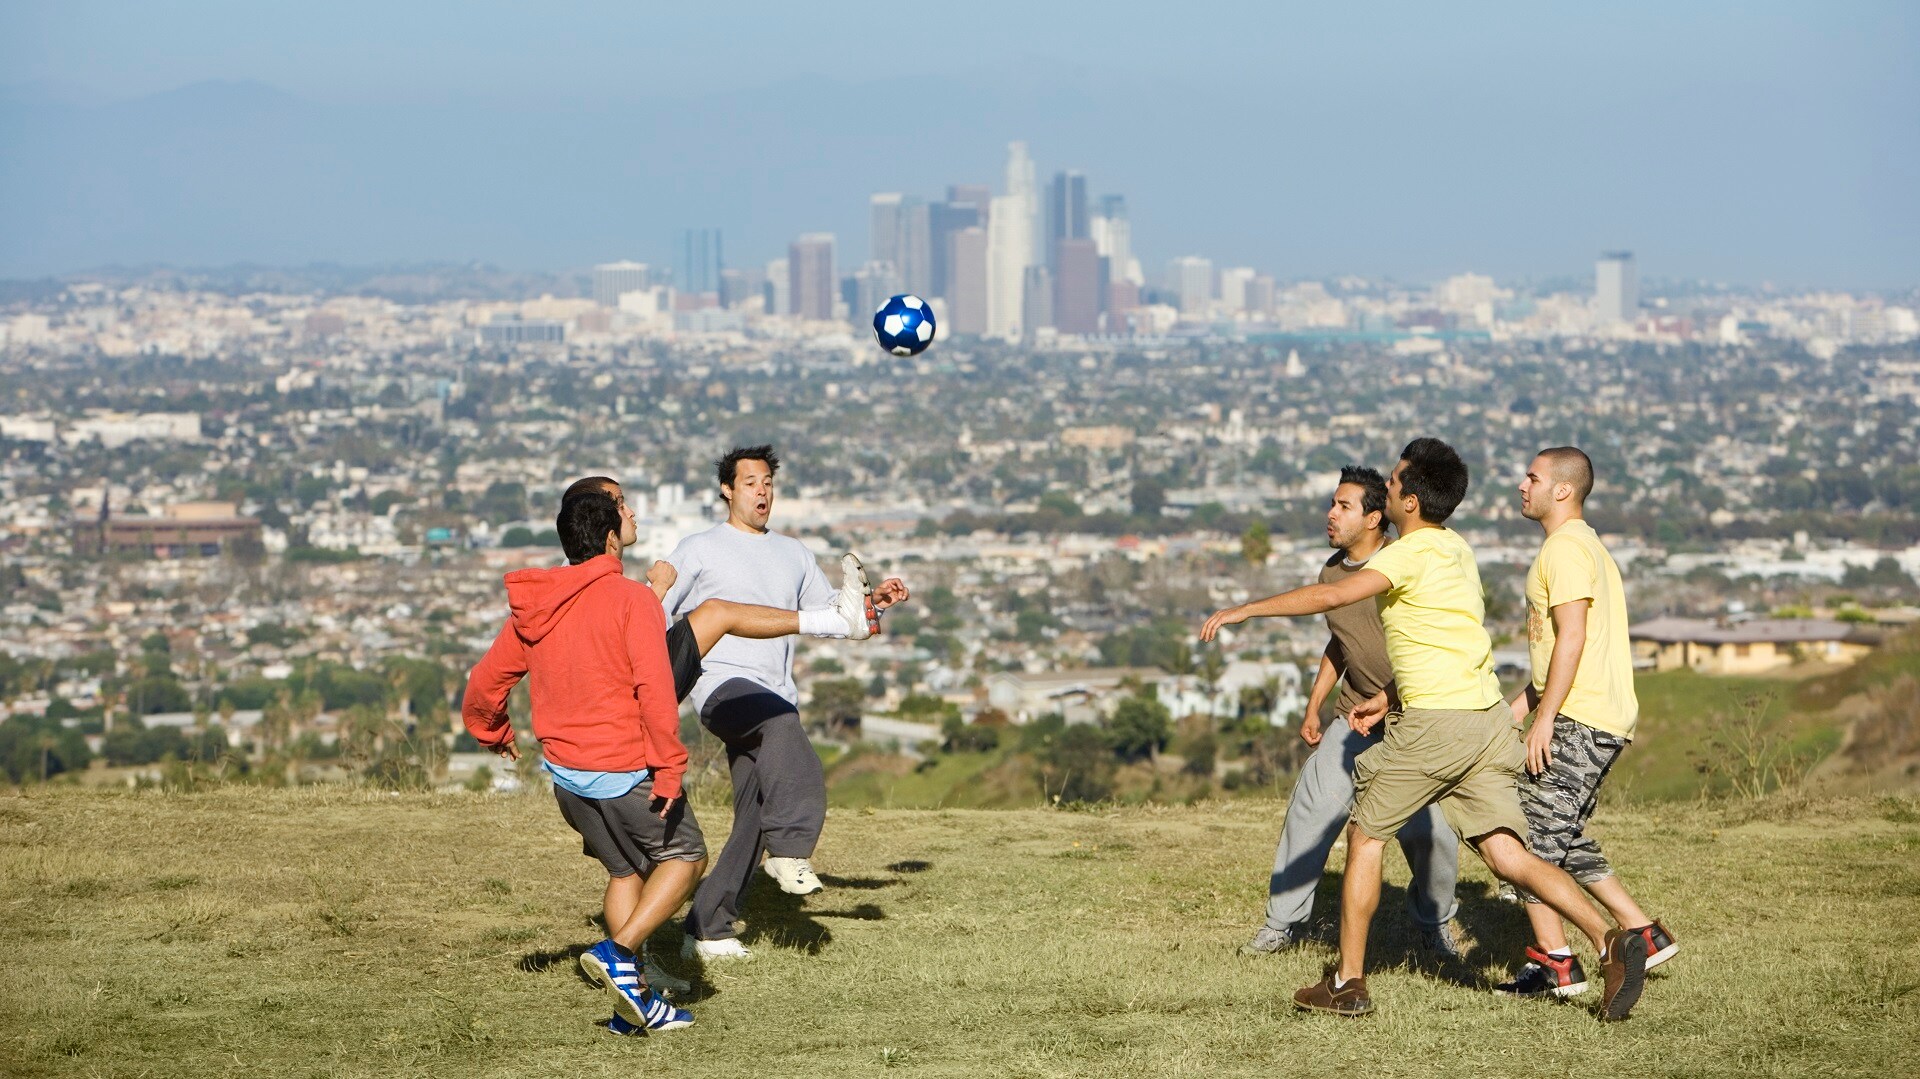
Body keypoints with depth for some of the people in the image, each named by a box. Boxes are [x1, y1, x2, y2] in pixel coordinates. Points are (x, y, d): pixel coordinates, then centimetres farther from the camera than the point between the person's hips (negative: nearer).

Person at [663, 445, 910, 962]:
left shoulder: (794, 554, 24)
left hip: (777, 701, 6)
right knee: (779, 718, -39)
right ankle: (790, 848, -48)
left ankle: (706, 928, 7)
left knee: (755, 819, -1)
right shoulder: (699, 549, 9)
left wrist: (873, 604, 8)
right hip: (723, 686, -6)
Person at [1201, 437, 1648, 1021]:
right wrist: (1387, 698, 31)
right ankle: (1610, 940, -15)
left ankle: (1348, 983, 13)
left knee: (1365, 837, 9)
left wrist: (1244, 610, -18)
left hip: (1434, 724, -8)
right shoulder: (1455, 548, 16)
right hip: (1487, 716, 8)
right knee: (1509, 858, 2)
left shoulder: (1415, 552, -12)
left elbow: (1333, 595, -24)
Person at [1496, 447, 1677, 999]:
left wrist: (1544, 716, -20)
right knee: (1565, 839, 16)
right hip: (1605, 719, 10)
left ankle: (1554, 963, -9)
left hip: (1579, 723, -10)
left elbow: (1572, 639, -20)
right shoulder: (1586, 544, 22)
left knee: (1529, 834, -9)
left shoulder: (1565, 548, -12)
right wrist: (1522, 702, 24)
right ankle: (1642, 933, 16)